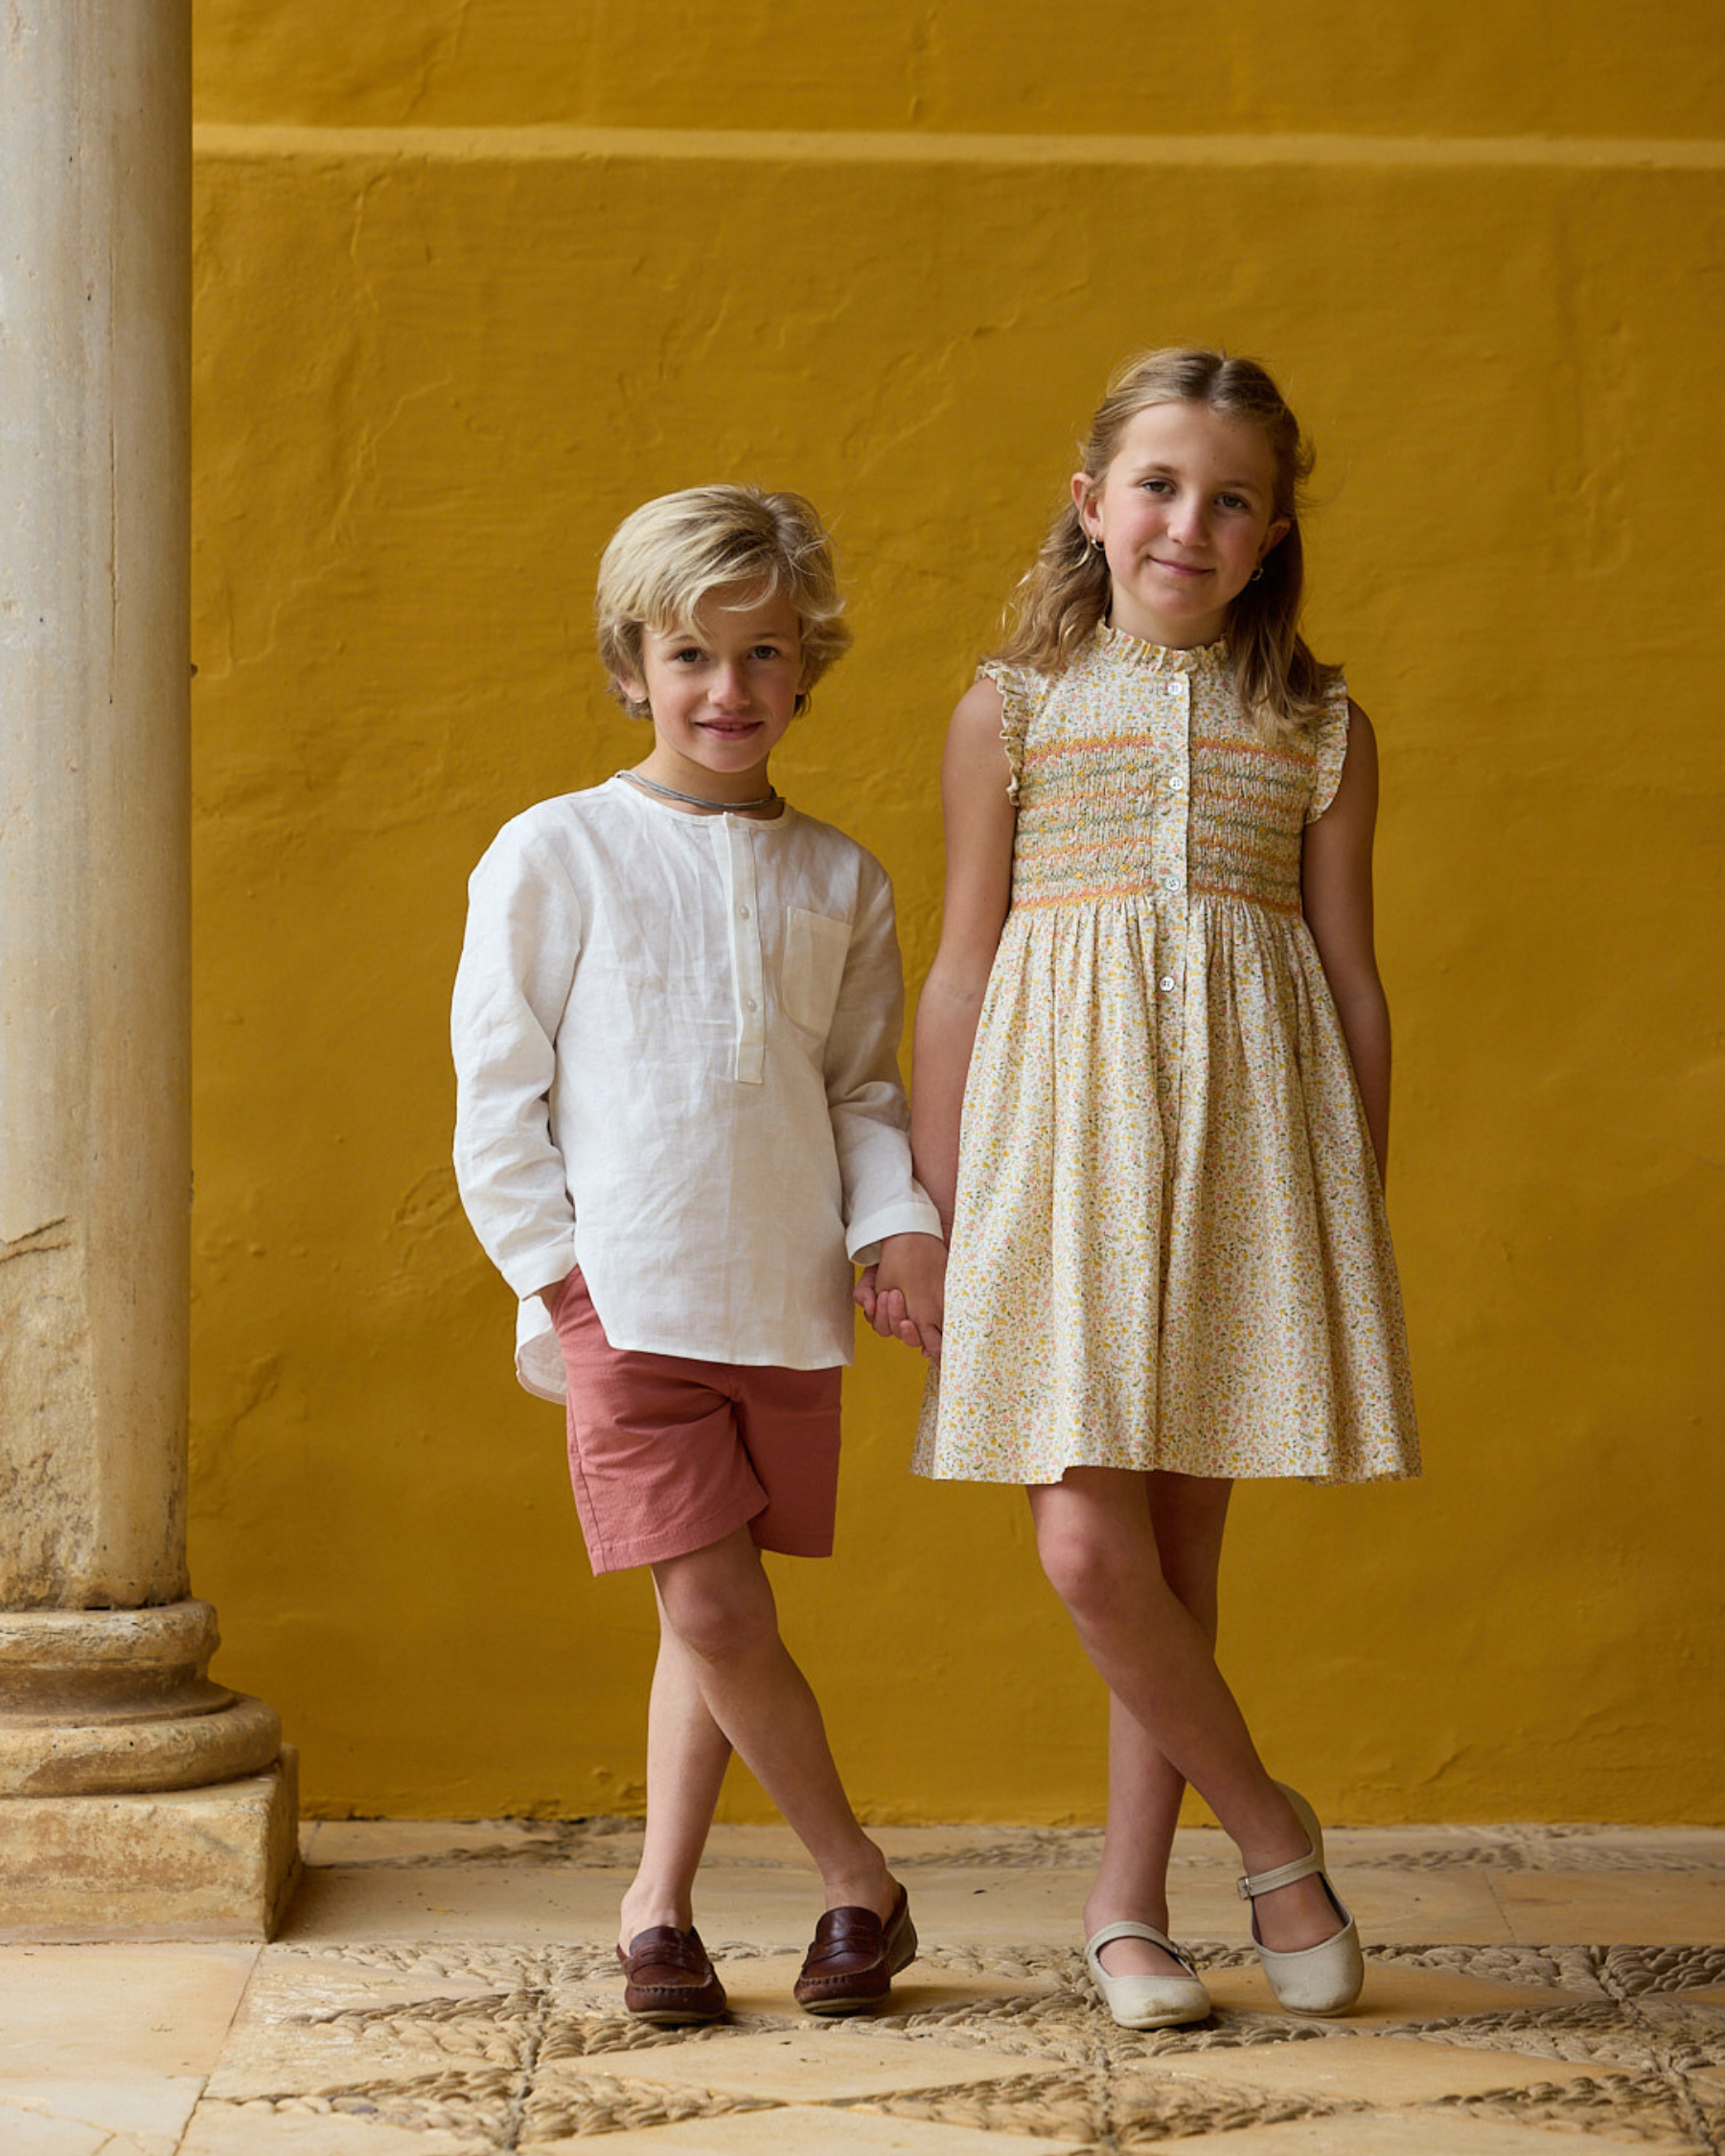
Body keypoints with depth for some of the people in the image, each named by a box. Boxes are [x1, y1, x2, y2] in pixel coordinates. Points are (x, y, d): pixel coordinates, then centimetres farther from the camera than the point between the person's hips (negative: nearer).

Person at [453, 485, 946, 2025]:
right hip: (629, 1300, -3)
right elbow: (498, 1090, 0)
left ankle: (660, 1901, 23)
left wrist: (901, 1222, -1)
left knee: (715, 1619, 8)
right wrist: (558, 1271, -6)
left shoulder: (839, 879, 10)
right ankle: (861, 1882, 8)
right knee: (715, 1611, -8)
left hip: (790, 1304, 4)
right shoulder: (554, 855, -1)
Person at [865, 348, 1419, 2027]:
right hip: (1065, 1128, -1)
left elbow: (1353, 983, 11)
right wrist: (923, 1218, 4)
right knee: (1088, 1545, -10)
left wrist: (1358, 1220, 8)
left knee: (1180, 1542, 5)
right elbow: (959, 975, 6)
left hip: (1246, 1134, 1)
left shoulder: (1319, 732, 8)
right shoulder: (1011, 711, 5)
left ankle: (1129, 1900, 18)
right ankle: (1271, 1831, 11)